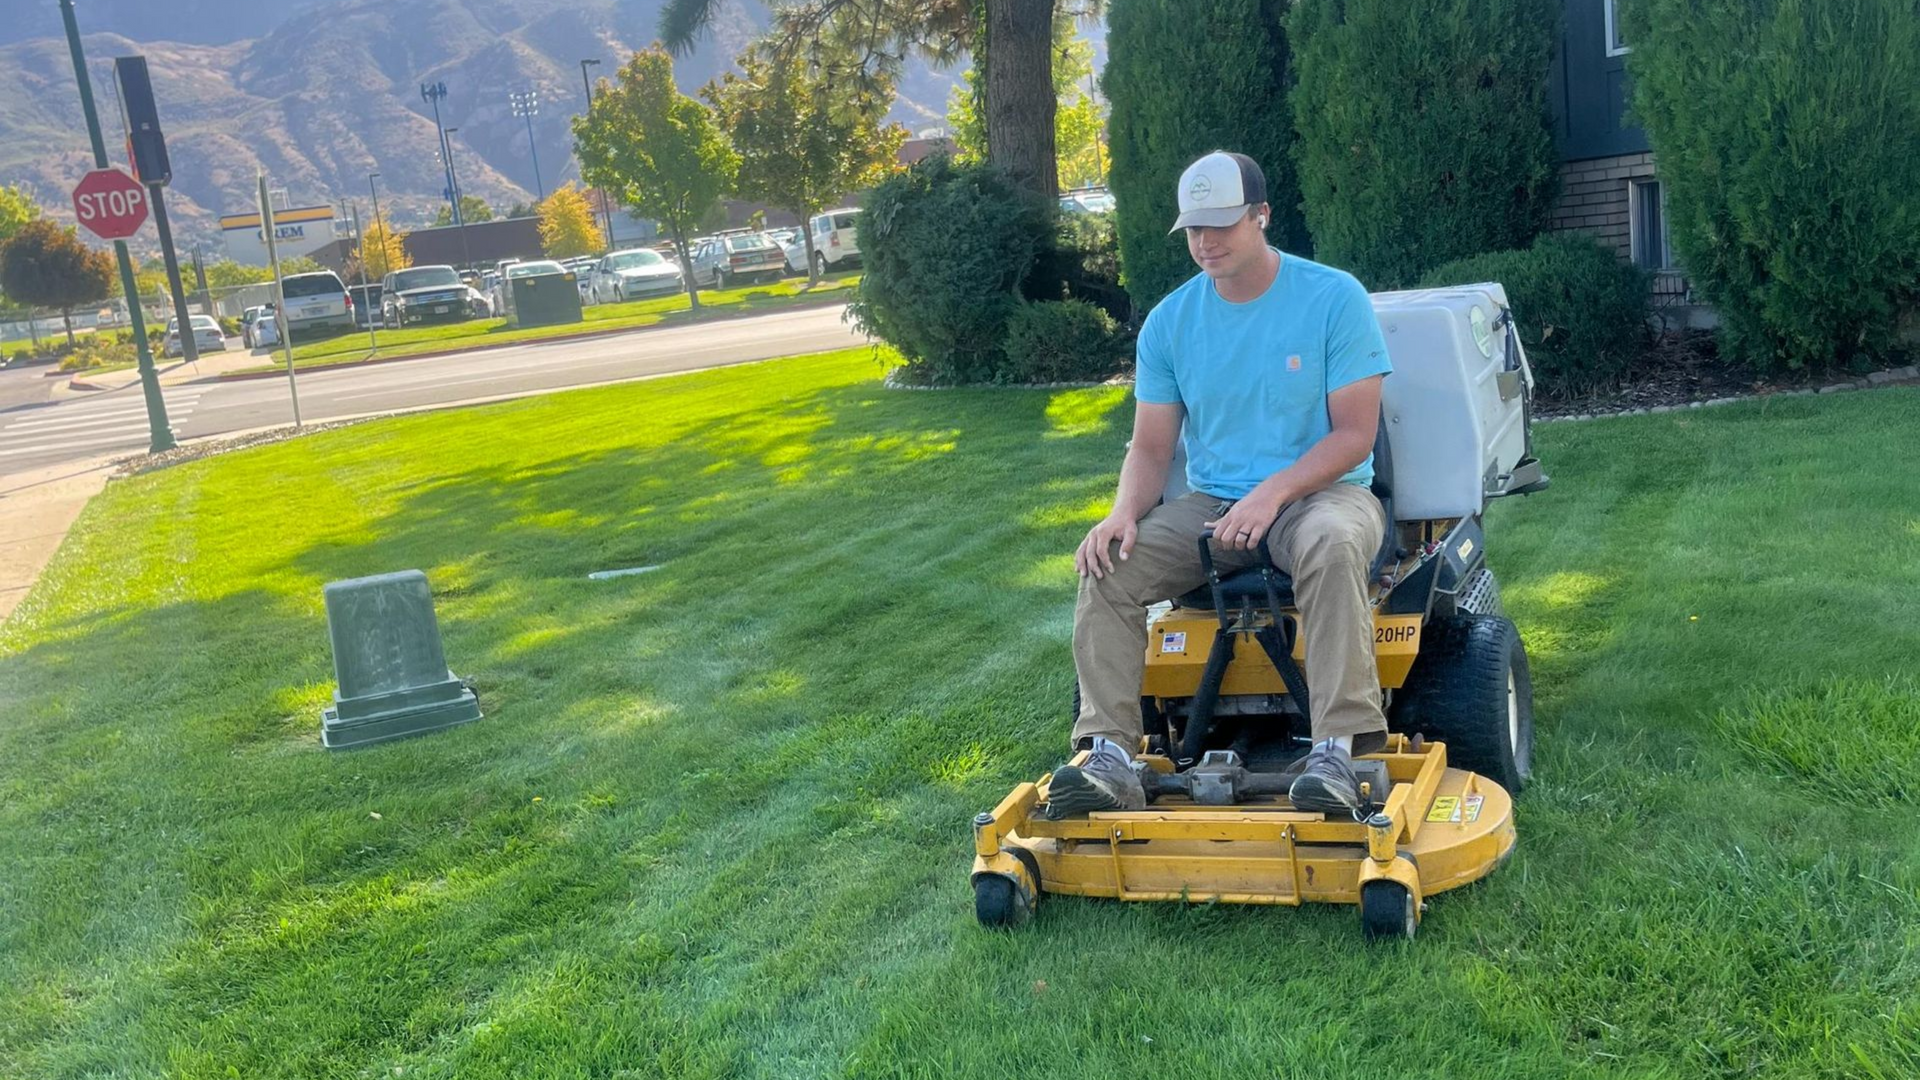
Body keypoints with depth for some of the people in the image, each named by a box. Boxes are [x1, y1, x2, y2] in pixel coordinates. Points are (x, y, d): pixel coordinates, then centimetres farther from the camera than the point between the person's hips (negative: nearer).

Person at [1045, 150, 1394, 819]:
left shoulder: (1334, 298, -6)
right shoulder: (1169, 322, 6)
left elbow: (1355, 433, -9)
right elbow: (1152, 446, 6)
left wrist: (1273, 492, -24)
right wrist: (1124, 513, -15)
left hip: (1321, 491, -3)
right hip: (1211, 504, 4)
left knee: (1333, 543, -39)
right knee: (1109, 564, -21)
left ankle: (1338, 749, -37)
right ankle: (1108, 755, -22)